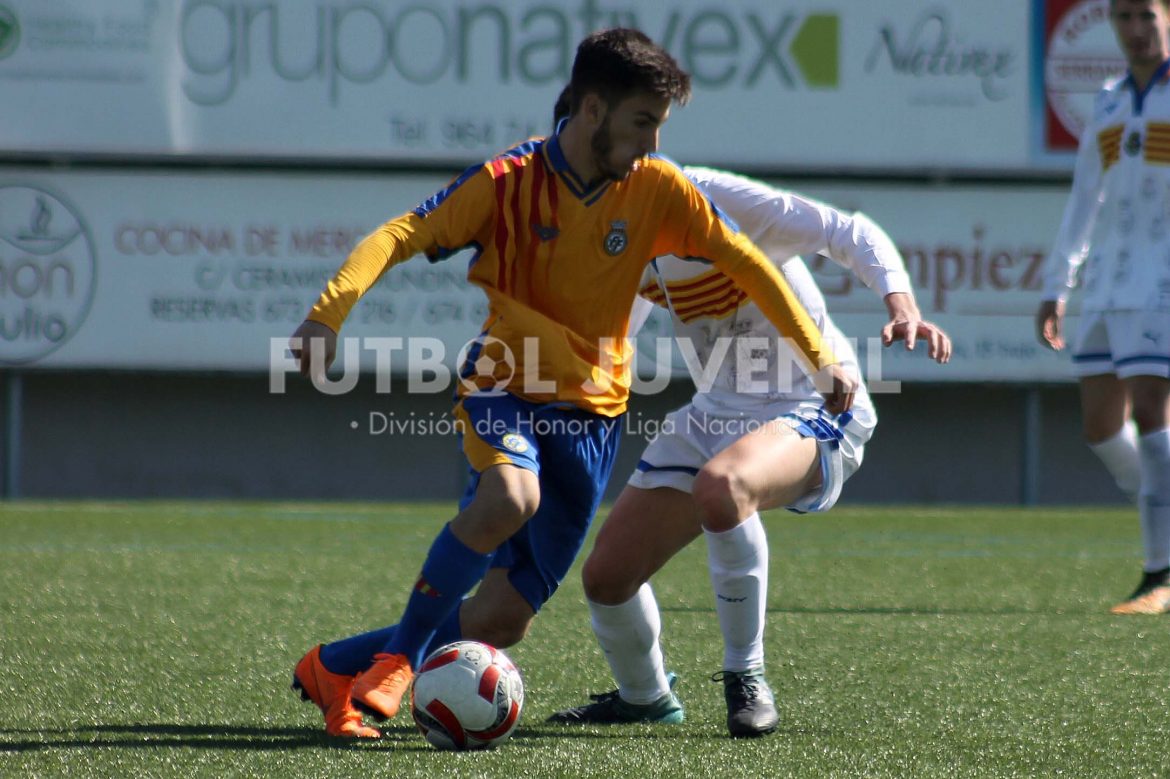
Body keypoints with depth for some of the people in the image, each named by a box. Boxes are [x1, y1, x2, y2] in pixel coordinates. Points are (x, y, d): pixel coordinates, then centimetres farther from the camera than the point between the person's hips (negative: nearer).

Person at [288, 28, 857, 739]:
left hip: (591, 412, 3)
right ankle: (397, 656, -19)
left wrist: (820, 356, -3)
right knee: (512, 496, -38)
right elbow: (399, 237, -15)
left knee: (502, 621, -1)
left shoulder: (656, 188, -4)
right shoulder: (507, 182, -11)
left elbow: (743, 261, 2)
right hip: (506, 390, -3)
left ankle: (335, 669, 19)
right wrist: (330, 313, -31)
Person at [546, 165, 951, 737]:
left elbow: (850, 234, -21)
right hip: (719, 407, 8)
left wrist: (903, 308, -37)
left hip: (815, 405, -8)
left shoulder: (715, 197, -23)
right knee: (606, 574, 0)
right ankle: (644, 697, 33)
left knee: (719, 484, -41)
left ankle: (746, 679, -22)